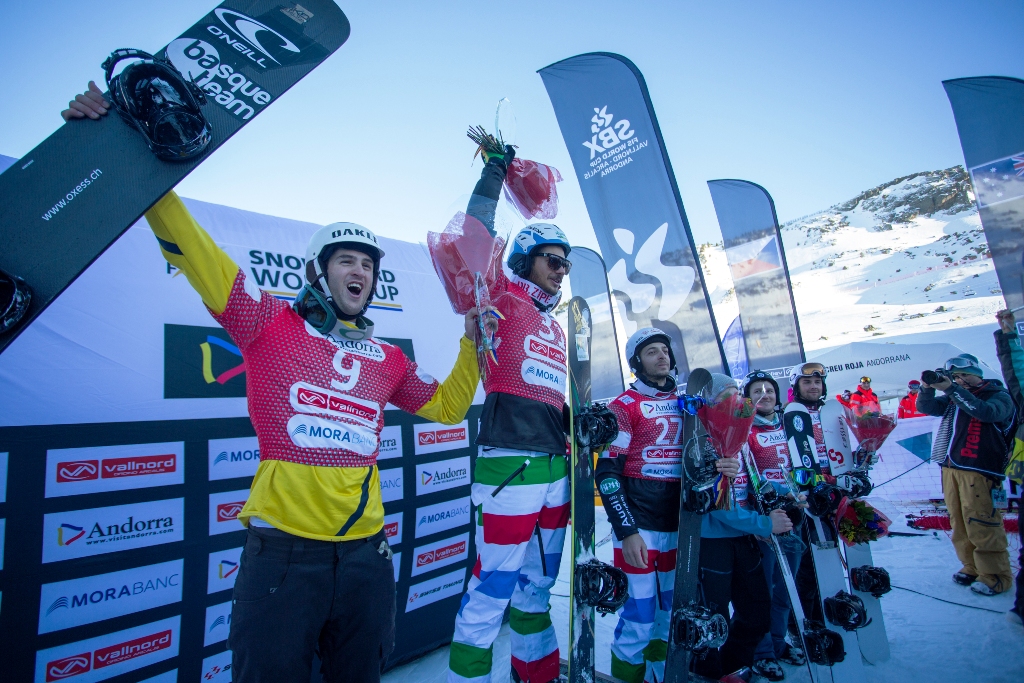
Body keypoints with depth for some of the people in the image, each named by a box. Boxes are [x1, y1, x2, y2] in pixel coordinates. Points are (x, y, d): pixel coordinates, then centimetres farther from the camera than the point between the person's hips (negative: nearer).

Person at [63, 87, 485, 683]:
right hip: (283, 549, -4)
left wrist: (473, 344, 9)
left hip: (365, 552, 5)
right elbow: (193, 250, -8)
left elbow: (447, 405, 17)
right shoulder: (271, 323, -1)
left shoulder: (389, 359, 10)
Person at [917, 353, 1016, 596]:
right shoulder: (955, 397, 18)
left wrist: (951, 389, -24)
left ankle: (995, 576, 4)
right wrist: (928, 388, -10)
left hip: (979, 470, -6)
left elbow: (986, 412, -19)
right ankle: (972, 568, 17)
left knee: (980, 524, -6)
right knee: (959, 523, 8)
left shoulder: (1000, 395, 1)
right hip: (950, 467, 6)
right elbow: (926, 407, 9)